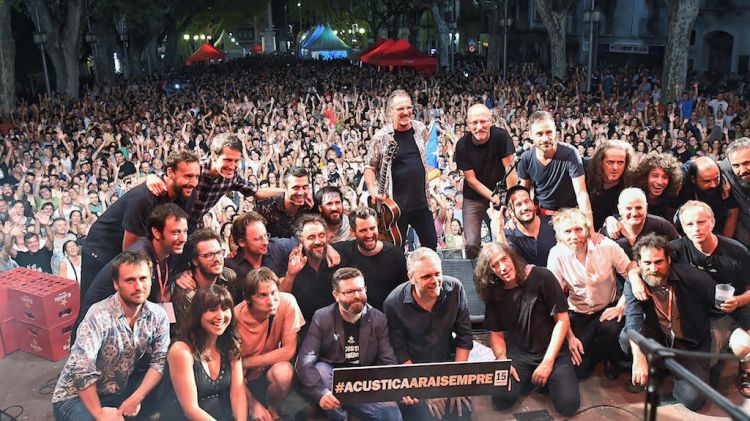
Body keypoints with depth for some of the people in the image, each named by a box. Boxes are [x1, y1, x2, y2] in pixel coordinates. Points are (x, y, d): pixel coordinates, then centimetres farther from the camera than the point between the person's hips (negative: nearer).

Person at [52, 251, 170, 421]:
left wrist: (136, 398, -19)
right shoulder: (100, 315, -24)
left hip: (120, 392, 6)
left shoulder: (158, 316, -6)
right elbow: (81, 368, -32)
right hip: (77, 397, -6)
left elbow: (160, 361, -7)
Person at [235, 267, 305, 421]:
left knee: (284, 371, -31)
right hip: (244, 378, -1)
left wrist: (247, 362, -17)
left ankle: (273, 408, -1)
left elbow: (288, 351, -18)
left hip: (270, 371, 1)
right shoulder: (235, 317, -22)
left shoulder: (287, 302, -21)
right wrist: (253, 403, -18)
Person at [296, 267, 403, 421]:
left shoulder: (378, 319, -4)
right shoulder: (322, 318, -11)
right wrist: (320, 392, -38)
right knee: (320, 369, -32)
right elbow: (304, 362, -20)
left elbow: (388, 362, -8)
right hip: (332, 381, -1)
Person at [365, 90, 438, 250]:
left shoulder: (421, 129, 4)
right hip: (395, 204, -4)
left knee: (431, 242, 14)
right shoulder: (381, 137, -10)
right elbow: (370, 166, -2)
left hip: (421, 201, 5)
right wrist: (372, 189, -17)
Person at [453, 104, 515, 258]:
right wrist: (493, 197, -18)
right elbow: (471, 180, -11)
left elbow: (509, 169, -14)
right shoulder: (462, 145, -13)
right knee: (472, 244, -8)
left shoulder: (501, 136, -15)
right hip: (474, 198, 0)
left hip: (500, 193, 0)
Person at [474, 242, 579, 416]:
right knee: (501, 400, -22)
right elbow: (496, 333, 8)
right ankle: (528, 379, 10)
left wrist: (547, 362, -15)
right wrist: (502, 360, -13)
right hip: (517, 354, 3)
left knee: (568, 404, -23)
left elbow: (562, 320, -10)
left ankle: (545, 379, 9)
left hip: (552, 351, -2)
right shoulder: (493, 292, 0)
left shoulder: (541, 277, -12)